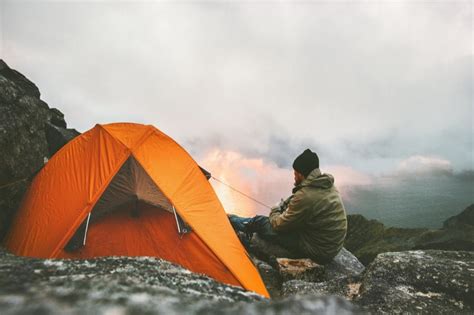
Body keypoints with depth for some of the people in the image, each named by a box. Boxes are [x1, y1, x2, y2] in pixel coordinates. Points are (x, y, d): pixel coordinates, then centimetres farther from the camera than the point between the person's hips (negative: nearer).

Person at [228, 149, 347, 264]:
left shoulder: (305, 196, -28)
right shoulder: (328, 186, 0)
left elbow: (279, 225, -15)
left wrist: (274, 211, 6)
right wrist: (284, 206, 11)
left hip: (316, 251, -8)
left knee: (259, 223, 1)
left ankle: (230, 220, 30)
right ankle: (234, 221, 36)